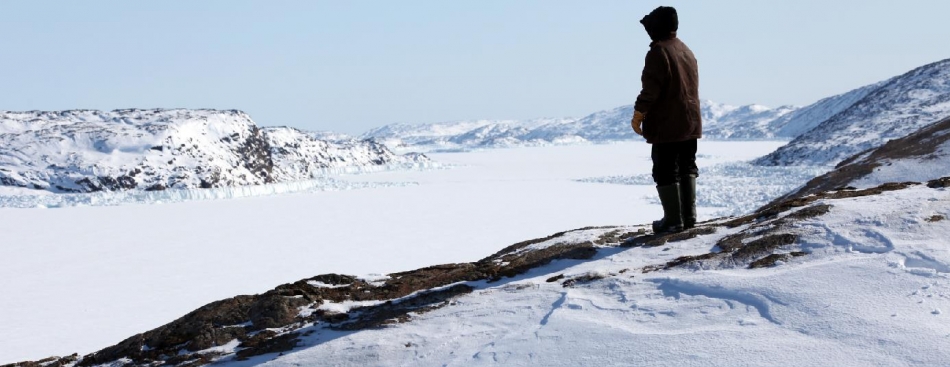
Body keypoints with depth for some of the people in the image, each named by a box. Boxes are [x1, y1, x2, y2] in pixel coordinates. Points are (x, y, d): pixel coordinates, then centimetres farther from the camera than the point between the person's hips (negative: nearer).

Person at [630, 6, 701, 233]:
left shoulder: (658, 51, -14)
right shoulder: (686, 51, 13)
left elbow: (651, 88, -19)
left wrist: (638, 114, -12)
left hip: (667, 125, -8)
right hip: (691, 121, 8)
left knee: (665, 171, -3)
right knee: (687, 167, 16)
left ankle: (673, 220, -3)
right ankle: (689, 215, 17)